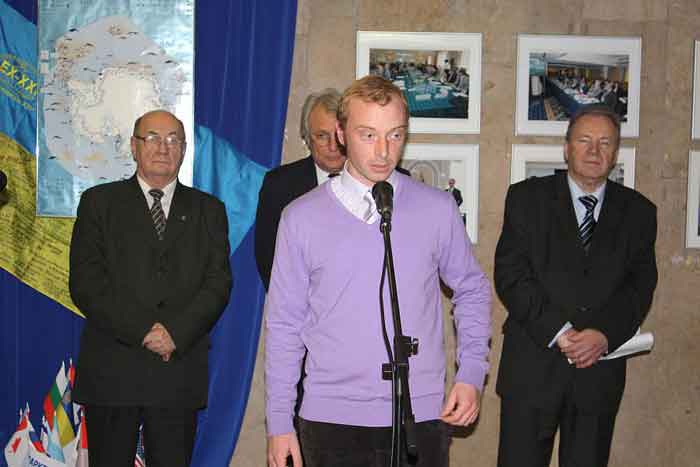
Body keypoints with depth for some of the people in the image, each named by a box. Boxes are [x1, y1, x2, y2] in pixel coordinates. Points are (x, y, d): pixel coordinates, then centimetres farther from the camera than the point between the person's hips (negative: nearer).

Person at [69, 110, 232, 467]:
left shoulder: (208, 210, 12)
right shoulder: (99, 202, 7)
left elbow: (218, 283, 2)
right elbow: (85, 283, -3)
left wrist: (176, 333, -13)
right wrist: (143, 330, -13)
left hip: (180, 369, 1)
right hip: (111, 370, -1)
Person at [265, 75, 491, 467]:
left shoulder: (438, 210, 1)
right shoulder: (302, 217, -1)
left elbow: (472, 290, 13)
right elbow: (284, 324, 3)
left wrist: (472, 374, 1)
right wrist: (279, 420, 2)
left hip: (422, 417, 1)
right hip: (331, 420, 0)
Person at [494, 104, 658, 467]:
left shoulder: (638, 211, 9)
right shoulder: (527, 198, 2)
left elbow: (640, 284, 3)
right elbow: (510, 274, -6)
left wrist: (605, 334, -15)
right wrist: (558, 332, -15)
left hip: (601, 367, 2)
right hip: (533, 365, -2)